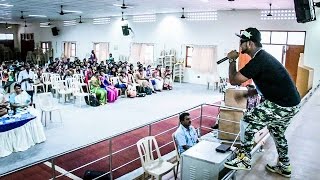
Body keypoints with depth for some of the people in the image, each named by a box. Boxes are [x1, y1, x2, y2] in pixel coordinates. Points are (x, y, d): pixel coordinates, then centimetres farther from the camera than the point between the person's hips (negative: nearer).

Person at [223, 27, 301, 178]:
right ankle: (284, 167, 38)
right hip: (291, 103, 10)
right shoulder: (263, 56, 11)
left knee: (249, 120, -7)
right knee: (277, 132, 24)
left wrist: (232, 60, -5)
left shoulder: (258, 61, -22)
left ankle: (244, 159, 3)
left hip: (282, 106, -10)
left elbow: (233, 80, -17)